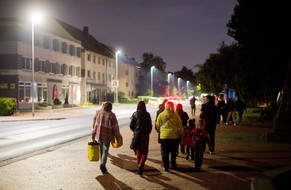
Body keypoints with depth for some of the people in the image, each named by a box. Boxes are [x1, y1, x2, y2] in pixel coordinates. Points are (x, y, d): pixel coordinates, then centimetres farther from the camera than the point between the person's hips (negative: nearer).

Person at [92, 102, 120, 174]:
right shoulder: (112, 115, -8)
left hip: (99, 135, 4)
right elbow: (115, 127, -6)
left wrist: (93, 134, 13)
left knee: (101, 151, 15)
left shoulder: (100, 113, 4)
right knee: (105, 151, 1)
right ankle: (102, 164, -18)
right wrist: (117, 136, 2)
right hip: (107, 136, -4)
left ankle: (103, 165, 23)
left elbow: (96, 124, 7)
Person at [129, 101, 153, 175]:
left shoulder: (135, 114, -3)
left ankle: (139, 165, 23)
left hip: (136, 135, 2)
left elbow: (131, 125, -2)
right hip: (145, 135, -2)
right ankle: (141, 164, -16)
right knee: (144, 151, 5)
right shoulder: (147, 114, -8)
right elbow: (150, 125, -7)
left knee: (138, 151, 16)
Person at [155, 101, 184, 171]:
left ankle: (166, 166, 7)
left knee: (165, 152, 7)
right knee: (173, 152, 16)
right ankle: (173, 165, 23)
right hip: (174, 136, 1)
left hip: (164, 136, -1)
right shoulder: (176, 115, -5)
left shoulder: (161, 115, -5)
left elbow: (158, 126, 5)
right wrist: (181, 134, 16)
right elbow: (180, 126, 1)